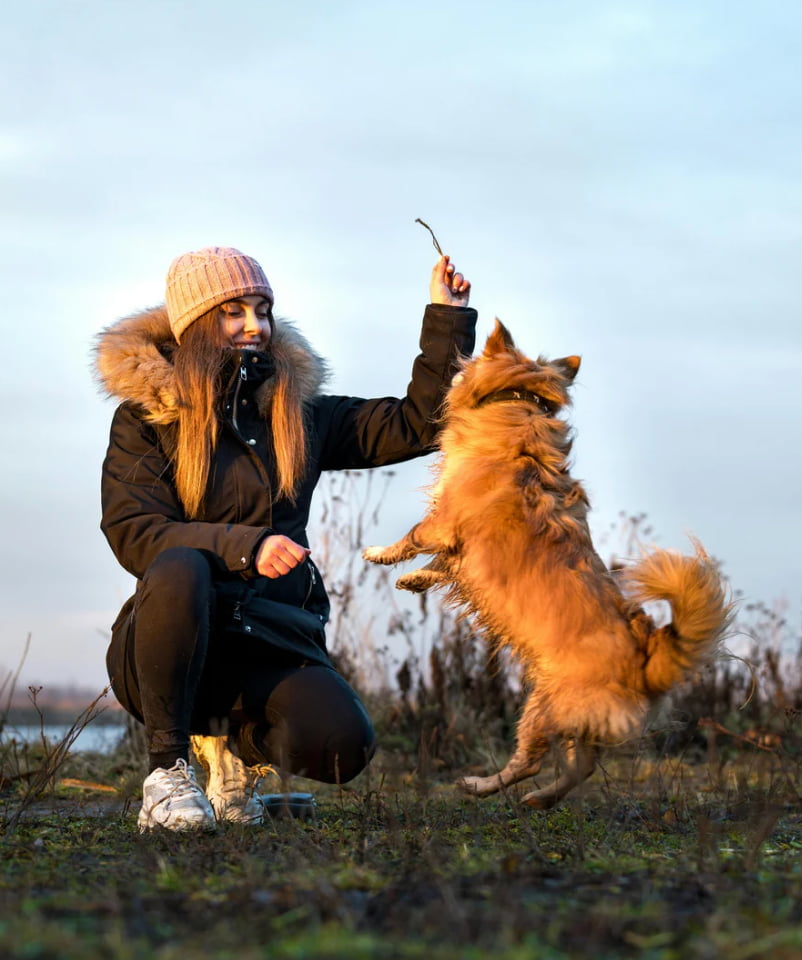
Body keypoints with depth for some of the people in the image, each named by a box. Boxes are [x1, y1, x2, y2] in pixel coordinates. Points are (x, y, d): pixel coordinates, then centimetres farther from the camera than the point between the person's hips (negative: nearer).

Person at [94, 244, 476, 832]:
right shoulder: (145, 417, 2)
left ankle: (237, 740, 10)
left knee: (341, 745, -27)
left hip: (270, 645, 3)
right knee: (180, 571, -38)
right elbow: (133, 533, -11)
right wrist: (245, 547, -24)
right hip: (172, 644, -3)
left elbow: (415, 424, 14)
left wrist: (448, 319, 6)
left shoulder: (299, 412, 14)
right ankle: (168, 767, -21)